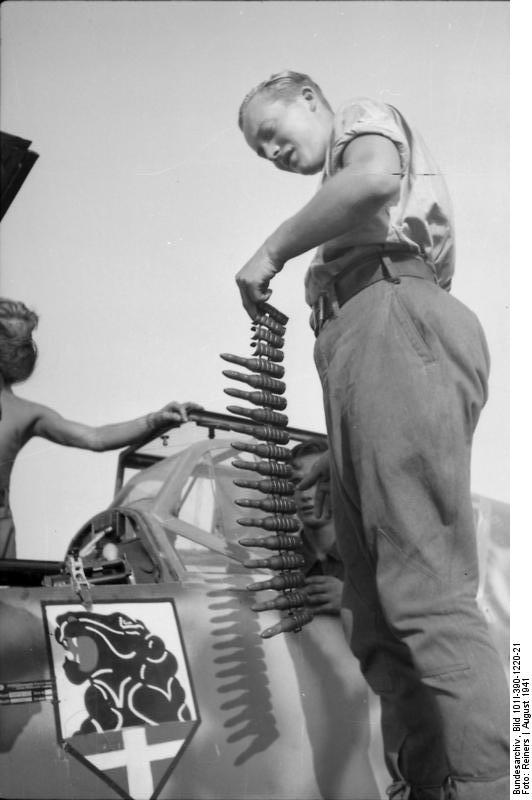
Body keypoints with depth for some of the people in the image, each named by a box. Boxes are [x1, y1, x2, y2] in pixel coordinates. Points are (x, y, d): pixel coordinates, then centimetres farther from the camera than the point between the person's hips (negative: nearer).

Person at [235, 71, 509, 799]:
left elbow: (376, 176, -11)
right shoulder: (348, 214, 39)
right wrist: (335, 452, 26)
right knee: (376, 608, 0)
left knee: (426, 590, -21)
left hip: (394, 326, -10)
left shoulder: (365, 116, 16)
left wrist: (271, 250, -3)